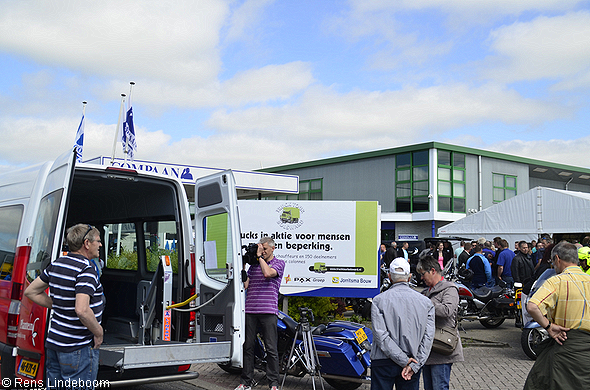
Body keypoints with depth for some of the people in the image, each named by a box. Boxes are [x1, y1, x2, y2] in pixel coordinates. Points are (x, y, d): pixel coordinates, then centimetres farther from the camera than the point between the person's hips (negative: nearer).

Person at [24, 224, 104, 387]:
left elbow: (30, 291, 16)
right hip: (78, 349, -8)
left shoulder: (56, 265, 6)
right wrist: (99, 333, -17)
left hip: (53, 343, 9)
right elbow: (82, 311, -32)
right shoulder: (86, 270, -20)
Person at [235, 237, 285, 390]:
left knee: (271, 349, -2)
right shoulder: (253, 265, 19)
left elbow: (268, 273, -13)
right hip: (250, 310, 4)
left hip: (268, 311, -4)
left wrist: (260, 256, -3)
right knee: (247, 347, 5)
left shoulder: (279, 263, 8)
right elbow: (244, 285, 11)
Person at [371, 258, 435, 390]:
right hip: (413, 362, 3)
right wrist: (414, 365, -8)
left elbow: (381, 336, -14)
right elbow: (428, 337, -5)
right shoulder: (426, 302, 1)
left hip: (383, 363, -2)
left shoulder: (379, 300, -6)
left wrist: (404, 360, -11)